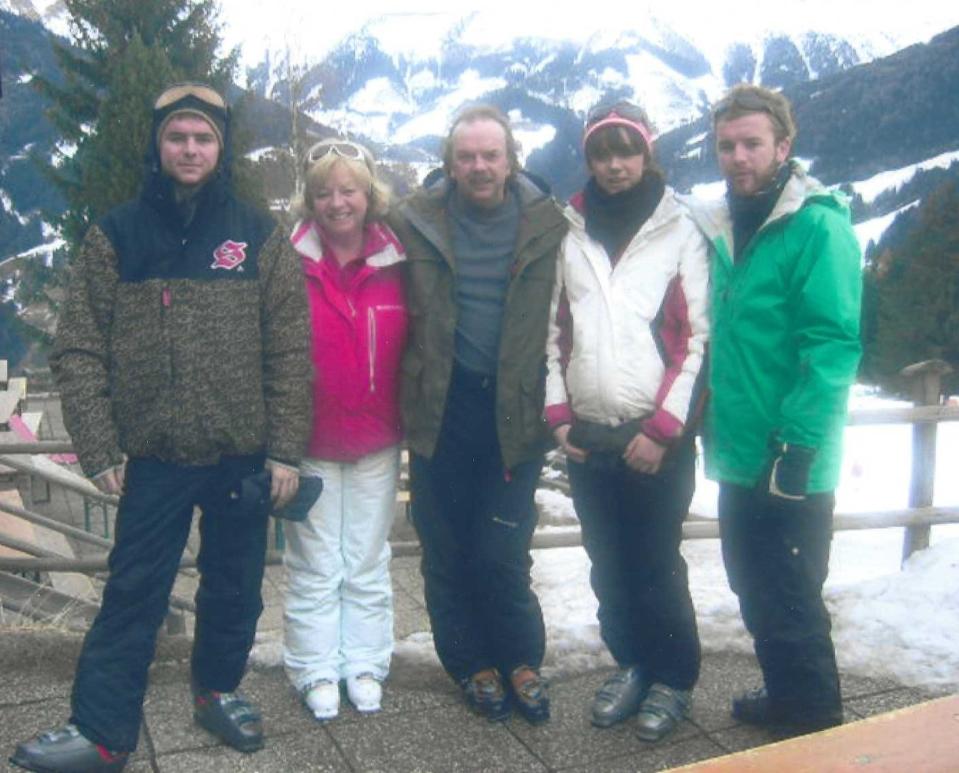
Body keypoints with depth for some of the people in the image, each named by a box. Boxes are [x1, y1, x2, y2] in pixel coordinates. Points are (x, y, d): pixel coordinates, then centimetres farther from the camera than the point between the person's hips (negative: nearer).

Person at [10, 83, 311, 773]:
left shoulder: (261, 237, 2)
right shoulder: (114, 237, 2)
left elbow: (291, 350, -1)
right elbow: (79, 350, 1)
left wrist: (286, 450, -6)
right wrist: (99, 447, -6)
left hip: (243, 455, 1)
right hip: (152, 456, 0)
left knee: (235, 587, 14)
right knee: (133, 594, 6)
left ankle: (219, 688, 36)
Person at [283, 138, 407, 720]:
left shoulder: (396, 264, -2)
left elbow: (414, 346, 5)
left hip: (377, 441, 2)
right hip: (310, 442, -2)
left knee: (369, 563, 14)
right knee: (315, 567, 12)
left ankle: (365, 665, 29)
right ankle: (317, 671, 26)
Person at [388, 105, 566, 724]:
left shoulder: (547, 224, -1)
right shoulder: (416, 221, 0)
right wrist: (405, 393, 1)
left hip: (514, 408, -1)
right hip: (441, 407, 2)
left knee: (502, 553, 1)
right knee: (447, 551, 10)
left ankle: (521, 660, 25)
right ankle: (473, 663, 29)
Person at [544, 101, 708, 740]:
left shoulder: (679, 232, -1)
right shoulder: (572, 233, 10)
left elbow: (697, 337, -5)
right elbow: (556, 332, 12)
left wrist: (662, 429, -11)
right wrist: (560, 414, 3)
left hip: (657, 437, -4)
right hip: (587, 436, 4)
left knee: (656, 566, 4)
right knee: (608, 566, 13)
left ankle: (674, 678, 23)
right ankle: (630, 664, 32)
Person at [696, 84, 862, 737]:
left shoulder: (818, 225, -13)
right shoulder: (723, 226, 10)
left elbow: (833, 344, -18)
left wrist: (798, 446, -22)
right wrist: (716, 425, 15)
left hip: (791, 463, -8)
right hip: (739, 458, 8)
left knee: (790, 603, 3)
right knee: (755, 589, 19)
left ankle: (817, 730, 22)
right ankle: (786, 699, 38)